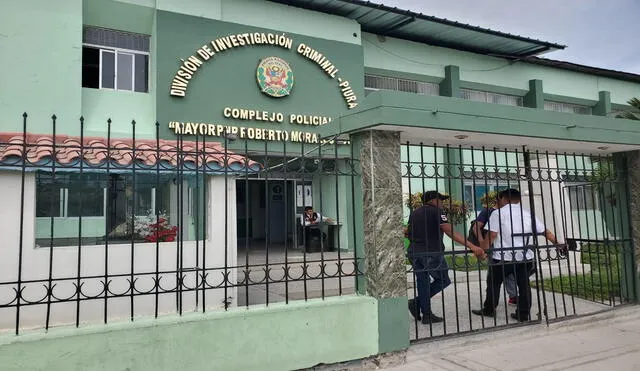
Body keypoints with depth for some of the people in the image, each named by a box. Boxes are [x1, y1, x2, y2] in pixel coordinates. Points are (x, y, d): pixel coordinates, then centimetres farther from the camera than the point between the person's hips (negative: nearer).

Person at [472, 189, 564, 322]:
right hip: (525, 256, 4)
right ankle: (523, 314, 14)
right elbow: (545, 232, 12)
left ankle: (489, 310, 20)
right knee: (524, 284, 12)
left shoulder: (498, 213, -3)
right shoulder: (528, 214, 12)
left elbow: (491, 235, -11)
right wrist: (557, 244, 23)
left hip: (503, 257, -4)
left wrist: (482, 250, -5)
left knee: (494, 282, 11)